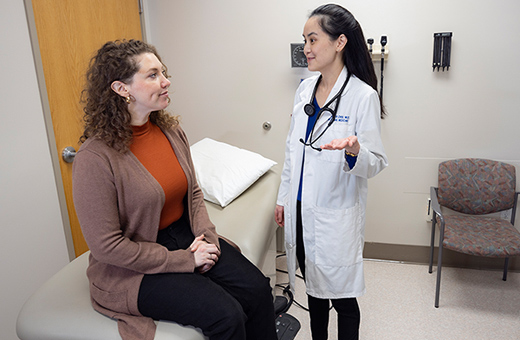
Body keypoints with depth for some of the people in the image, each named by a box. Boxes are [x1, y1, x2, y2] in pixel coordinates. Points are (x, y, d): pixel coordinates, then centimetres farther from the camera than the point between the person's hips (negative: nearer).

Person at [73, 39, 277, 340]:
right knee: (226, 314, -19)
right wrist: (184, 260, -17)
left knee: (258, 288, -11)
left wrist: (206, 235, -7)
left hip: (186, 235, 6)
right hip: (134, 269, -6)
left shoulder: (171, 131, 0)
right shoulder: (95, 158, -20)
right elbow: (107, 245, -18)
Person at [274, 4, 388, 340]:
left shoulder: (363, 96, -14)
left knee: (341, 297, 10)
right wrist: (284, 197, 16)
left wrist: (354, 151, -32)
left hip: (336, 218, -6)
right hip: (301, 211, 6)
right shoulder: (306, 89, 5)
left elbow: (376, 163, -10)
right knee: (314, 289, 22)